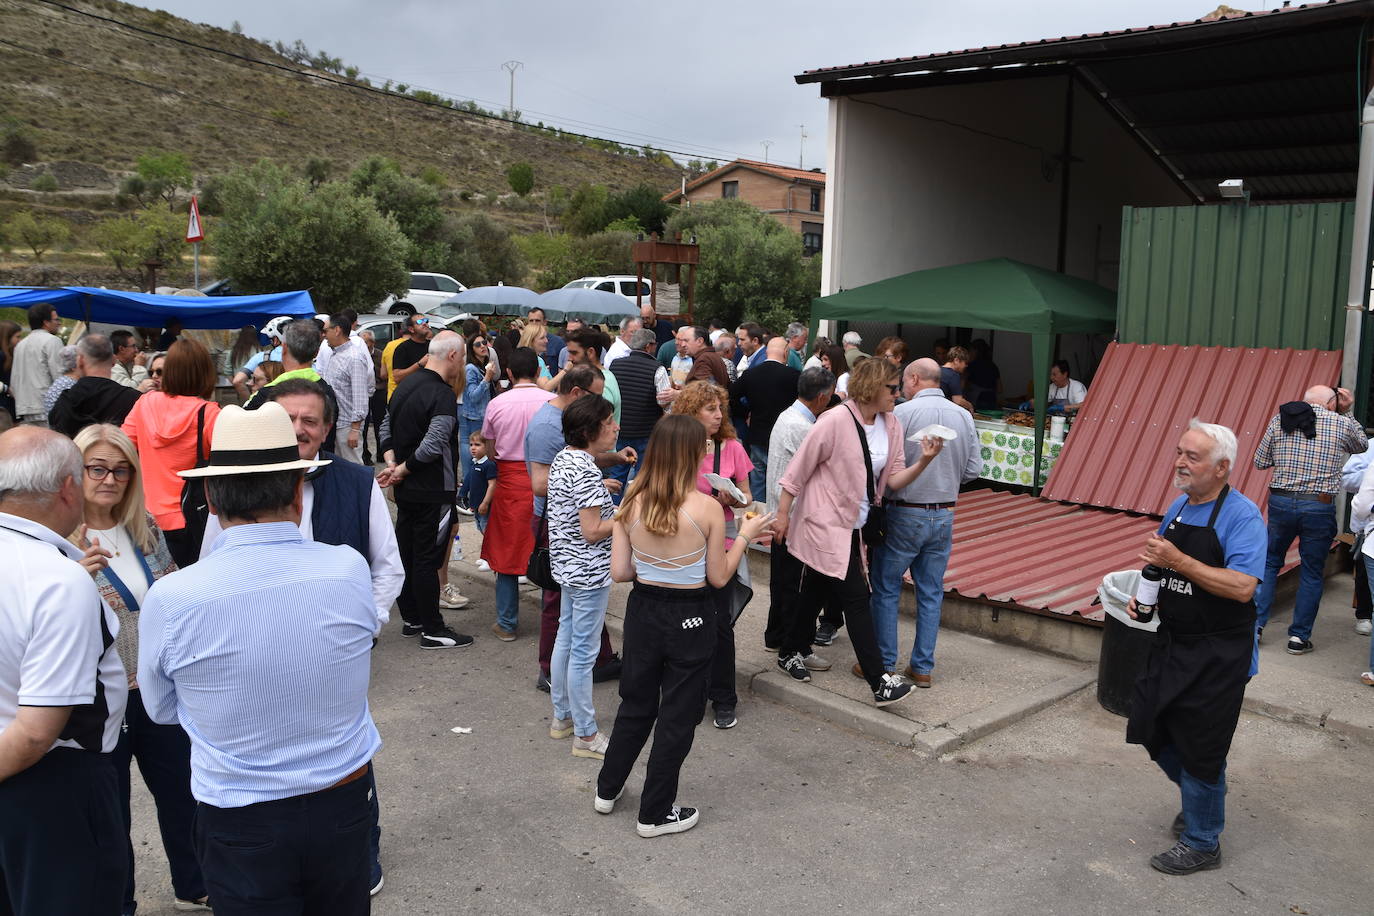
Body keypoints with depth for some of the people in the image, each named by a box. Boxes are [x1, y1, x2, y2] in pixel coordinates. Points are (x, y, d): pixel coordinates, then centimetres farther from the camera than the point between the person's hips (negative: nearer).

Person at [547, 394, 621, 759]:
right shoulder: (587, 473, -24)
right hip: (589, 571, -10)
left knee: (565, 639, 20)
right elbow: (592, 532, -25)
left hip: (566, 565, 10)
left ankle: (562, 717, 34)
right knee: (584, 651, 0)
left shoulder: (562, 459, 5)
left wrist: (605, 502, 14)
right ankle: (586, 735, 12)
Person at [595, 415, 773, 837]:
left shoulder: (632, 503, -8)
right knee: (677, 715, 12)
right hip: (690, 619, -4)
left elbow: (619, 572, -4)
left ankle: (607, 789, 39)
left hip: (642, 610, 4)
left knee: (635, 703, 24)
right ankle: (656, 813, 24)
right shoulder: (707, 508, -18)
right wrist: (745, 536, 3)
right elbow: (719, 578, -10)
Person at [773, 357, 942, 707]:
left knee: (816, 593, 19)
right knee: (856, 598, -9)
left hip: (852, 527, 7)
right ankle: (880, 682, -7)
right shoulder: (836, 421, -18)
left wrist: (923, 462, -16)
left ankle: (791, 653, 36)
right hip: (826, 524, -7)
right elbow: (798, 470, -12)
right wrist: (782, 515, -9)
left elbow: (893, 479, 1)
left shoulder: (891, 426, 3)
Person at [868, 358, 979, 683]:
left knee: (886, 589, 8)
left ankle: (883, 663, 12)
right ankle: (923, 667, 18)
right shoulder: (964, 416, 1)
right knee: (931, 593, 12)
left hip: (905, 513, -5)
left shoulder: (902, 413, -14)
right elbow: (974, 468, 3)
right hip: (944, 515, 5)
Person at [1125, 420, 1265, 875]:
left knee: (1200, 747, 3)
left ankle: (1201, 842, 23)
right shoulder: (1179, 507, 6)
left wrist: (1178, 560, -29)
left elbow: (1242, 587, -27)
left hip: (1217, 657, -7)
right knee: (1154, 731, 15)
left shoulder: (1241, 515, -17)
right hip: (1172, 644, 7)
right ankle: (1197, 800, 42)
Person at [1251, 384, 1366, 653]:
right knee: (1312, 573, 10)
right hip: (1320, 507, -1)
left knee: (1269, 562, 17)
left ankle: (1255, 623, 12)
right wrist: (1347, 413, 23)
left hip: (1280, 502, 2)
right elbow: (1363, 445, 23)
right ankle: (1299, 636, 12)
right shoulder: (1342, 423, 1)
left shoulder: (1279, 420, 4)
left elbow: (1260, 462, 8)